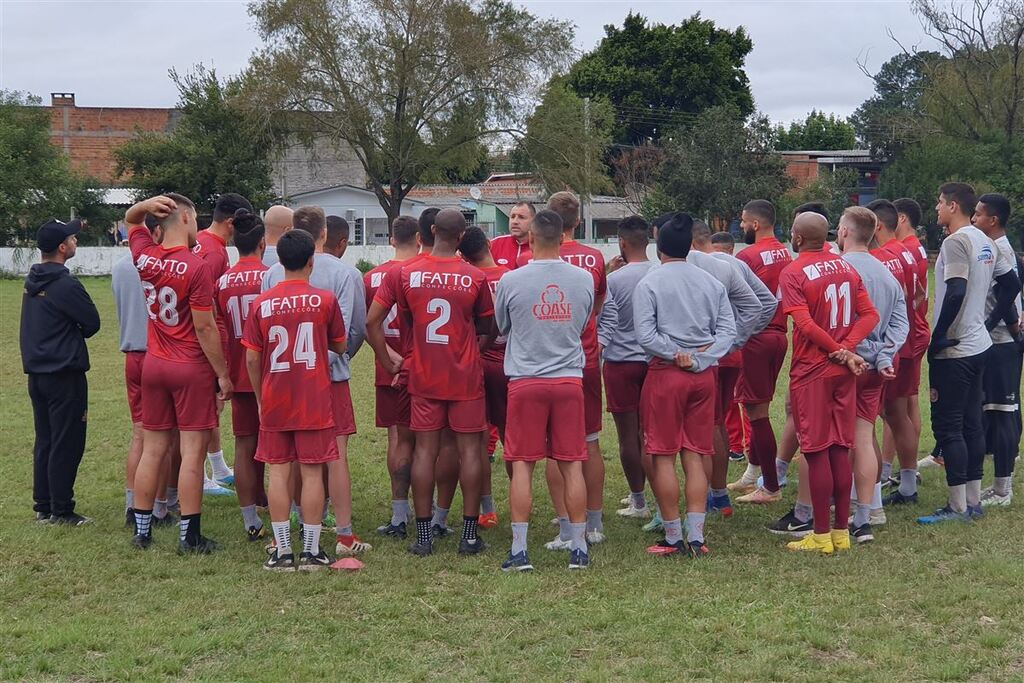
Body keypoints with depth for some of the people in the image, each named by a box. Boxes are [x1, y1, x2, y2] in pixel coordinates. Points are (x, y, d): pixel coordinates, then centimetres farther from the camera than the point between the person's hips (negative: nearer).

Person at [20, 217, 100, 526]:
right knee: (67, 445, -1)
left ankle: (43, 507, 21)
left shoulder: (33, 281, 7)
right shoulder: (66, 285, -19)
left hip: (36, 372, 9)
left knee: (44, 442, 16)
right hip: (65, 373, -9)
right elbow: (93, 323, -9)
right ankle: (61, 511, 2)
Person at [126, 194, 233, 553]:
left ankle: (141, 530, 17)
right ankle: (190, 536, 1)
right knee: (193, 453, -1)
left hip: (153, 365, 6)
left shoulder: (145, 257, 1)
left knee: (152, 450, 12)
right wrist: (223, 374, -9)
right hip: (192, 369, -6)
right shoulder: (196, 266, -16)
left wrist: (145, 205, 1)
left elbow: (130, 221, 23)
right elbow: (205, 328, -16)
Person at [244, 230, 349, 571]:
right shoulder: (325, 299, -6)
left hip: (274, 402, 2)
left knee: (278, 472, 6)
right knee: (312, 473, 3)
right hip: (315, 402, -2)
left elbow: (252, 358, 2)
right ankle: (311, 551, 6)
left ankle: (282, 551, 7)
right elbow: (340, 347, 5)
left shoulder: (262, 303, -1)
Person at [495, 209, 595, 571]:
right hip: (570, 378, 2)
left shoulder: (511, 281, -7)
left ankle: (519, 551, 2)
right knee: (572, 465, 7)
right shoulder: (583, 279, 1)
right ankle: (579, 549, 10)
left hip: (525, 381, -2)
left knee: (522, 465, 3)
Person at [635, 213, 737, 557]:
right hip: (704, 375, 4)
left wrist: (677, 356, -8)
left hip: (665, 373, -4)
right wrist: (699, 359, -7)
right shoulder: (712, 283, 8)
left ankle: (673, 537, 6)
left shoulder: (649, 283, -5)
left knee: (663, 456, 3)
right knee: (695, 456, 8)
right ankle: (696, 537, 4)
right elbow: (728, 332, 1)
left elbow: (645, 335, -14)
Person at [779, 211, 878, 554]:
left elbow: (806, 325, -21)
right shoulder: (846, 267, 7)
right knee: (841, 449, 10)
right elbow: (870, 315, 0)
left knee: (816, 452, 0)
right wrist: (847, 349, -10)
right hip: (843, 371, 6)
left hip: (811, 372, -6)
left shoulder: (791, 273, -12)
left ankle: (821, 536, 4)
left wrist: (842, 354, -11)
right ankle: (841, 531, 15)